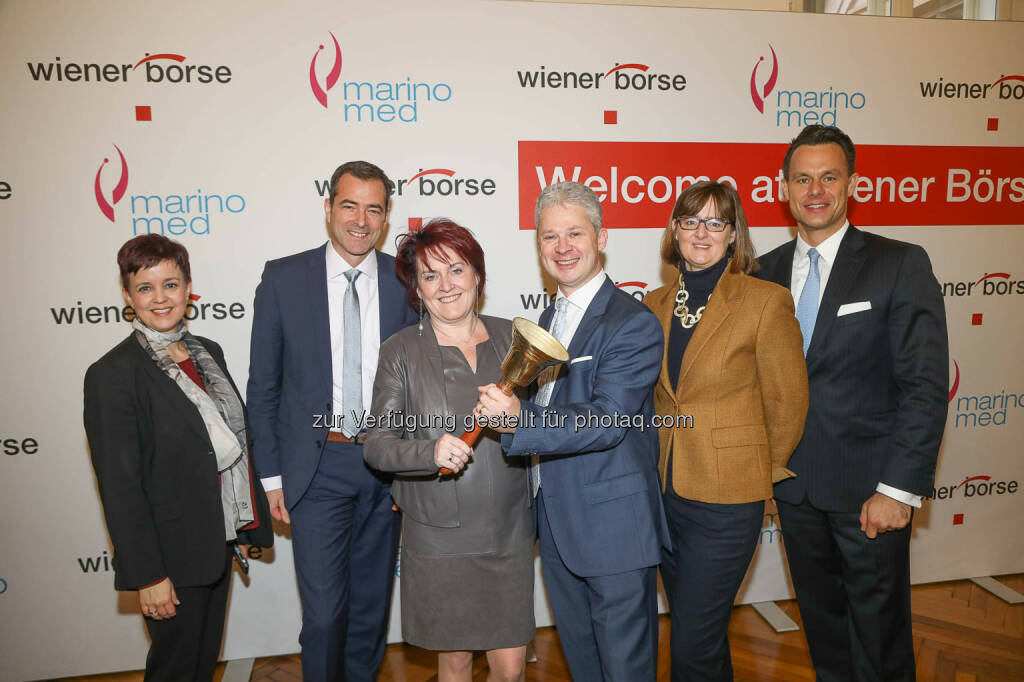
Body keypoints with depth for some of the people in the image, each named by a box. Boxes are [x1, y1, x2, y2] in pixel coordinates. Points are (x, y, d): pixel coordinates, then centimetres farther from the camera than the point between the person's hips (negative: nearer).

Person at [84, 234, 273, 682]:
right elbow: (120, 486, -17)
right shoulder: (112, 375, -16)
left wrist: (244, 526, 11)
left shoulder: (208, 352, 5)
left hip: (219, 544, 6)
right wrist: (147, 576, -17)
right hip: (172, 555, -6)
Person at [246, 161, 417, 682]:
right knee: (324, 612, 1)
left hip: (386, 465, 2)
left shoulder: (407, 281, 0)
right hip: (316, 467, -2)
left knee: (372, 601, 18)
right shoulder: (283, 278, -3)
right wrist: (272, 476, -1)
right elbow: (263, 386, 1)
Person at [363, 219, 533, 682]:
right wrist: (431, 451, -26)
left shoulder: (512, 337, 2)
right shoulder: (400, 352, -5)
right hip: (438, 537, -1)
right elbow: (377, 445, -10)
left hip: (509, 532, 2)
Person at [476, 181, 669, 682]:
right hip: (556, 525, 8)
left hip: (614, 526, -7)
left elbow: (607, 420, -26)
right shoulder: (548, 319, 11)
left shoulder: (633, 325, -16)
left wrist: (519, 419, -38)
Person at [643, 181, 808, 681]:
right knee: (699, 629, 20)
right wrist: (655, 463, 13)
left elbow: (787, 403, -4)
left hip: (726, 497, -5)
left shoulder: (767, 302, -10)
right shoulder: (656, 305, 5)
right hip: (663, 491, 5)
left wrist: (761, 469, 5)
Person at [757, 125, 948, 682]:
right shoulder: (767, 271, 5)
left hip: (870, 489, -4)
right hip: (795, 485, 4)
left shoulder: (900, 265, -7)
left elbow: (925, 385, -11)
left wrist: (899, 489, -16)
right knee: (822, 624, 20)